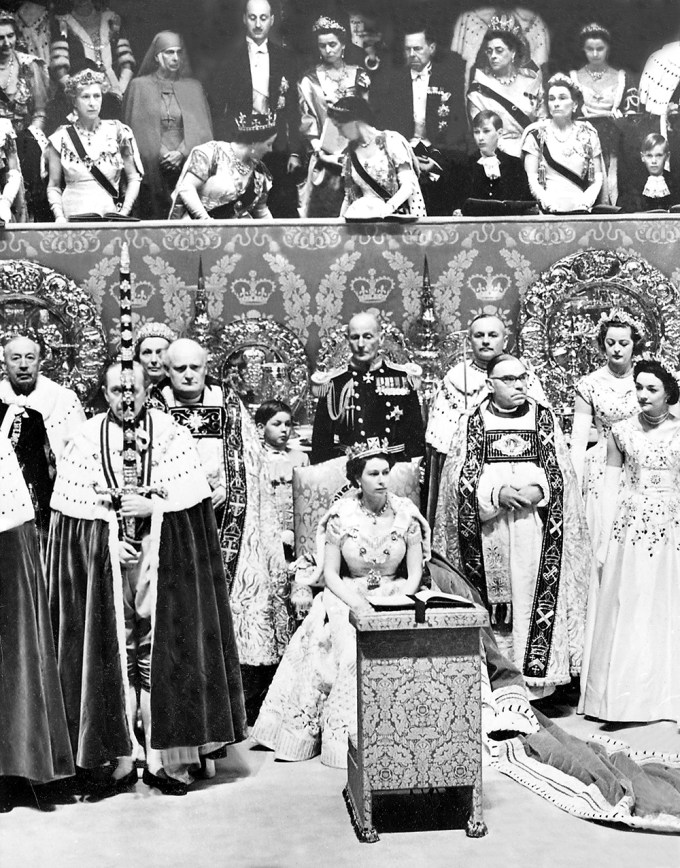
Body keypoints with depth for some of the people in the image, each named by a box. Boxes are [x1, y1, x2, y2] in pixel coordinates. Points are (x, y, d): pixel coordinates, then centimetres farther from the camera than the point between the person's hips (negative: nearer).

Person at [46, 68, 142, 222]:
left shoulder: (117, 132, 7)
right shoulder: (61, 138, 6)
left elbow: (134, 178, 10)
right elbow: (53, 186, 9)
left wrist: (124, 213, -2)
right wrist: (59, 217, -6)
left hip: (111, 216, 1)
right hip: (73, 217, -1)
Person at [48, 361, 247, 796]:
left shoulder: (171, 435, 1)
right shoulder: (87, 440, 4)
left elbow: (192, 501, -1)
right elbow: (75, 511, 1)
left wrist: (153, 506, -14)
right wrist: (112, 540, -9)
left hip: (164, 562, -1)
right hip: (104, 564, 1)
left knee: (161, 657, 0)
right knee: (113, 657, 2)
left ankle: (164, 759, 8)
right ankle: (120, 761, 9)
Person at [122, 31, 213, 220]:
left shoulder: (193, 87, 14)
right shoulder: (139, 86, 9)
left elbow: (203, 130, 7)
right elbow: (135, 130, 4)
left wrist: (181, 153, -9)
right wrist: (162, 155, -8)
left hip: (187, 167, 1)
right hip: (153, 171, -1)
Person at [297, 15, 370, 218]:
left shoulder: (359, 75, 10)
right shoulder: (310, 80, 6)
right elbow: (307, 121, 3)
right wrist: (320, 151, -8)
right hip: (325, 159, -1)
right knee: (324, 210, -5)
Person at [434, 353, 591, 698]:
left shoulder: (544, 418, 9)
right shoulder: (473, 423, 6)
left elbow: (561, 474, 7)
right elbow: (461, 477, 1)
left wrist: (537, 491, -11)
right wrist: (497, 494, -13)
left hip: (535, 529, 1)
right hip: (488, 530, -1)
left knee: (534, 598, -1)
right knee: (493, 601, -1)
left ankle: (535, 675, 7)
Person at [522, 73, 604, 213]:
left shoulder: (587, 133, 14)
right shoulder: (537, 133, 9)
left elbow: (598, 175, 13)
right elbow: (531, 176, 3)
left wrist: (589, 197, -7)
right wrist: (545, 199, -15)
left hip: (580, 207, 1)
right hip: (550, 209, -1)